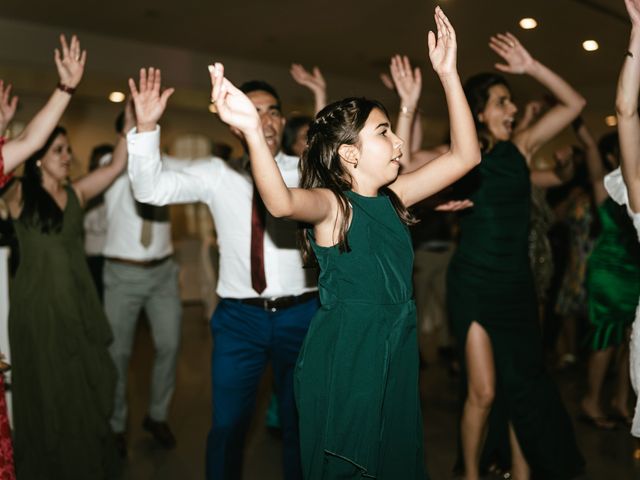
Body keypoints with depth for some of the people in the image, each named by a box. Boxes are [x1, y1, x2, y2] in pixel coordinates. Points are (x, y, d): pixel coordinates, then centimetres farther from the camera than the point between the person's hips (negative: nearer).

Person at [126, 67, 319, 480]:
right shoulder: (217, 174, 3)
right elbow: (152, 189, -5)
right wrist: (147, 127, -18)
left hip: (300, 313, 0)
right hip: (239, 316, 0)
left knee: (302, 426, 15)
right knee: (227, 427, 8)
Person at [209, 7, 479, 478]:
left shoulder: (392, 197, 5)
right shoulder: (332, 204, -14)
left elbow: (465, 155, 5)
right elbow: (282, 202, -38)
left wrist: (449, 73, 0)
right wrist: (254, 131, -54)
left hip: (396, 360, 7)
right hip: (342, 364, -7)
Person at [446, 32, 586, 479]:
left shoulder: (521, 146, 6)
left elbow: (574, 103, 8)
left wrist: (532, 67, 0)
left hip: (518, 284, 4)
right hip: (475, 284, -4)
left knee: (523, 386, 10)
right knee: (484, 391, -7)